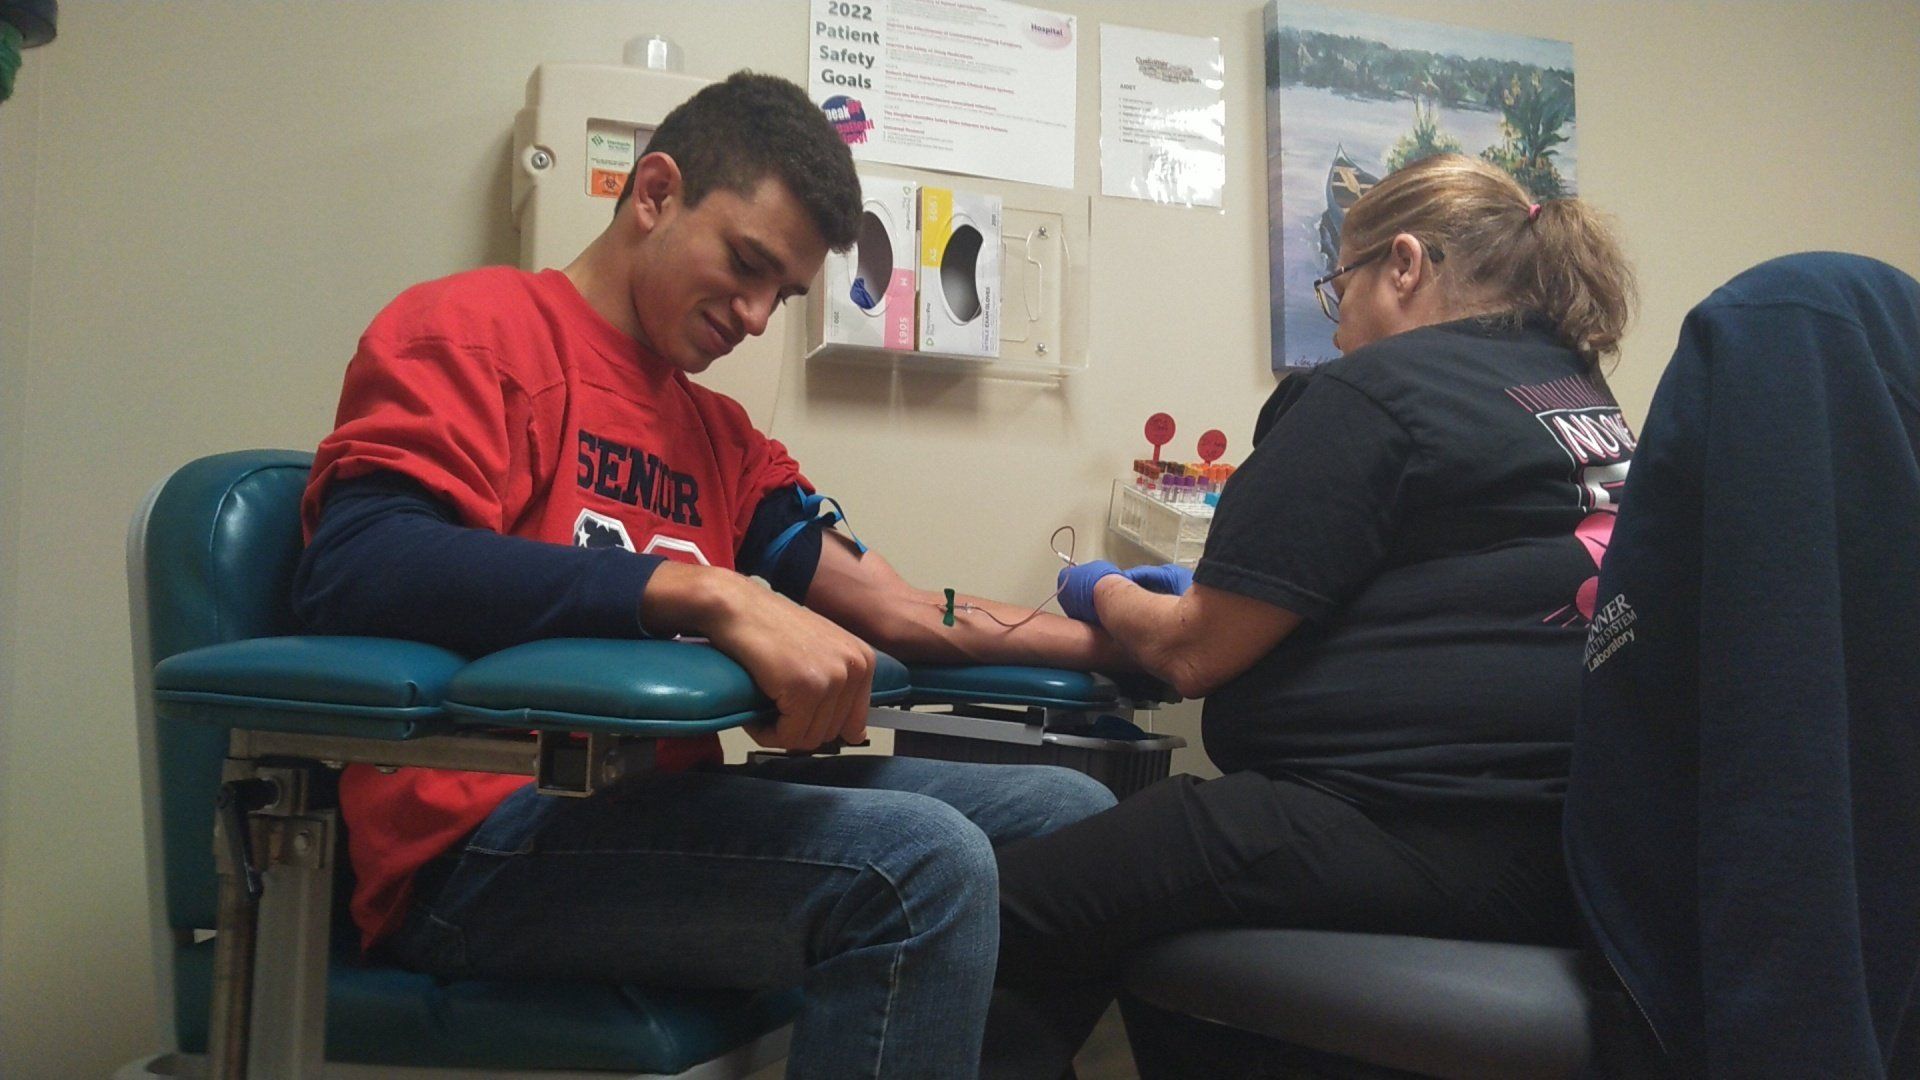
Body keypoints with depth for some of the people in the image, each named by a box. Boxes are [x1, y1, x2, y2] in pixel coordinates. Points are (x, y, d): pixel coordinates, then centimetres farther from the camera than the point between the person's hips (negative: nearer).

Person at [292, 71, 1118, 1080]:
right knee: (919, 862, -27)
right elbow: (355, 568, -22)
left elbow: (893, 611, 11)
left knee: (1067, 815, 1)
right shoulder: (475, 327, -3)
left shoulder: (719, 433, 18)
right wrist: (716, 595, -29)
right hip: (486, 839, -7)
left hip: (655, 799, 8)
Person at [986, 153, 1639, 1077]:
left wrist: (1107, 593, 16)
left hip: (1421, 835, -10)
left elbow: (1194, 654, -7)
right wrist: (1208, 595, 30)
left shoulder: (1373, 392, -8)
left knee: (998, 914, -6)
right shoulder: (1585, 394, 18)